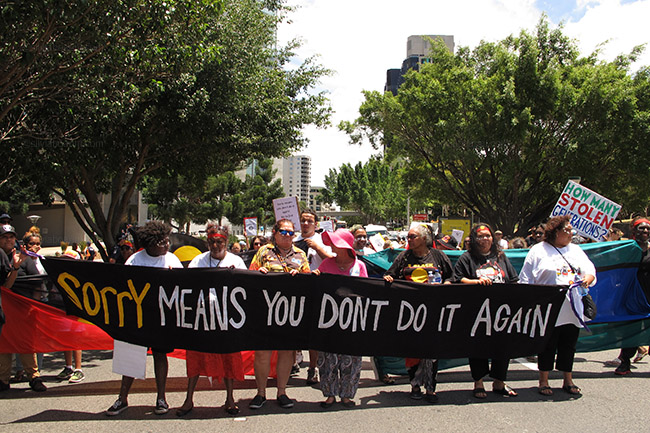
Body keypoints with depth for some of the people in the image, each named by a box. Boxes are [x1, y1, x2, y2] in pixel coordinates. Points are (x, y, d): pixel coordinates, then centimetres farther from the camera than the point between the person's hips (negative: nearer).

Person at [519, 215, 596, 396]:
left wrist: (588, 279, -12)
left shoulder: (575, 250, 16)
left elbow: (589, 269, 12)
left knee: (569, 345, 10)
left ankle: (568, 381, 23)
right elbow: (526, 280, -2)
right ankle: (543, 381, 14)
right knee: (547, 345, 2)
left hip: (572, 310, 5)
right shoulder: (538, 251, 0)